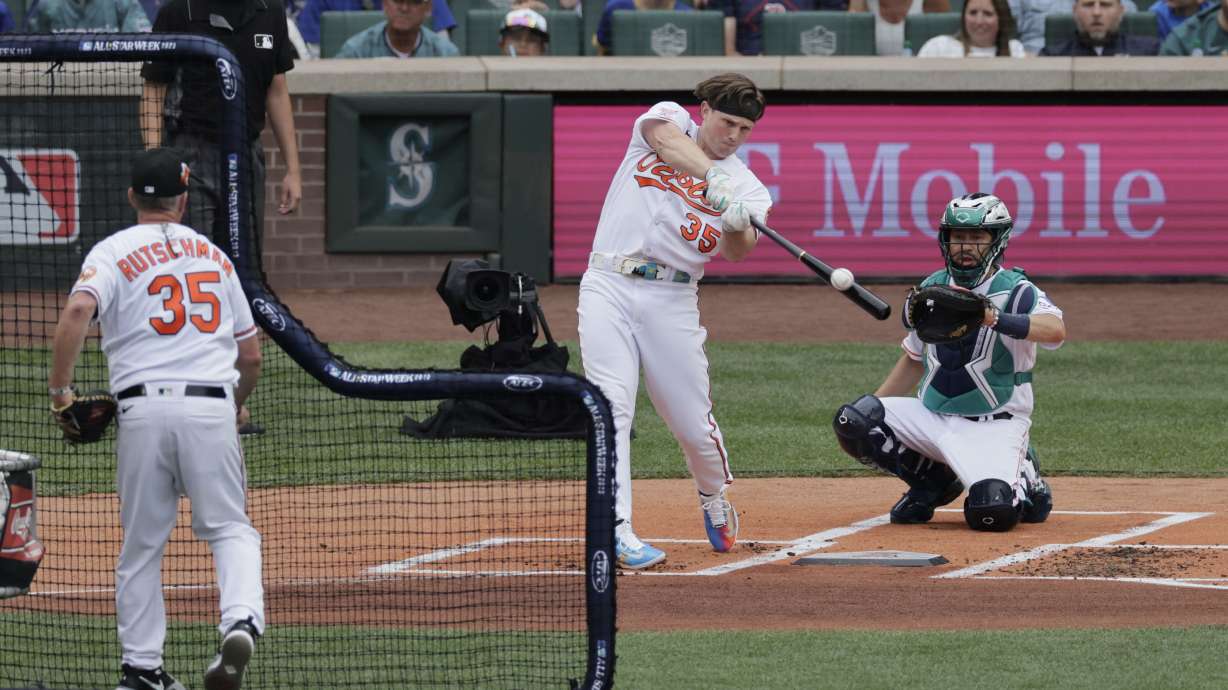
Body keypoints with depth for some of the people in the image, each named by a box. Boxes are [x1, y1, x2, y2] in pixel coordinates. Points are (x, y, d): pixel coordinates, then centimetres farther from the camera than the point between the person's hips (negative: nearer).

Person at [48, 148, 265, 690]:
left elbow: (78, 309, -16)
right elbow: (251, 357, 20)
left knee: (142, 543, 10)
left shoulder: (113, 252, 6)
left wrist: (59, 388, -6)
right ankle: (242, 620, -22)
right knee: (230, 528, 5)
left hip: (145, 407, -1)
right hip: (213, 407, 1)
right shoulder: (214, 255, 18)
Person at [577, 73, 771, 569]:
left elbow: (740, 252, -10)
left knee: (694, 425, 2)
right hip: (609, 287, -2)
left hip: (672, 300, 2)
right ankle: (618, 531, -17)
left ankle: (714, 502, 33)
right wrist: (714, 179, -35)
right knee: (612, 408, -15)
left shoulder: (745, 186, 8)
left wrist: (739, 226, -33)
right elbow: (666, 139, -19)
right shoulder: (669, 120, 7)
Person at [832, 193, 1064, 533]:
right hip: (931, 415, 5)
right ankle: (931, 480, 7)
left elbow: (1055, 330, -34)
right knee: (852, 420, -16)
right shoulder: (932, 289, 7)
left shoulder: (1016, 291, -12)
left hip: (994, 425, -5)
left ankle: (1023, 480, 10)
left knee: (993, 512, -30)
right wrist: (873, 407, 13)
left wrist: (994, 318, -50)